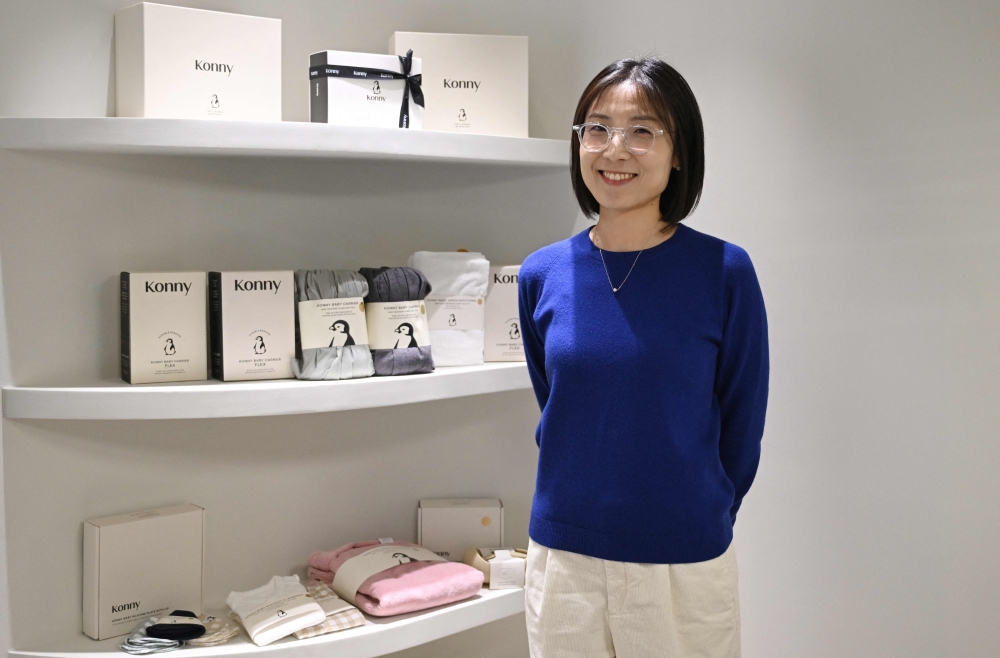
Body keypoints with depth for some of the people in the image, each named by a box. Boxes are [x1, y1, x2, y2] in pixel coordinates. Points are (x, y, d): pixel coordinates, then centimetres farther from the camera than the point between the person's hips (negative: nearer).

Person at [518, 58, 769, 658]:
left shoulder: (724, 272, -10)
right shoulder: (543, 275, -2)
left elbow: (741, 425, -2)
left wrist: (699, 525, 7)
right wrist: (586, 509, 11)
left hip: (684, 565, -2)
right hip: (562, 561, 3)